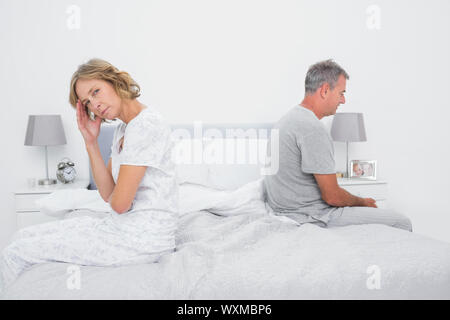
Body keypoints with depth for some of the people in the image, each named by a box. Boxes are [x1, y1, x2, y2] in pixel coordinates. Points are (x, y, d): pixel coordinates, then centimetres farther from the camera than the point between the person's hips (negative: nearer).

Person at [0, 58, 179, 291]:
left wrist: (114, 197, 5)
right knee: (23, 237, 13)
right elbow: (108, 192, 8)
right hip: (122, 225, 9)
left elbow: (119, 203, -19)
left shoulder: (146, 123, -19)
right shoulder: (122, 130, 12)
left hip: (141, 238, -9)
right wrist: (91, 142, 1)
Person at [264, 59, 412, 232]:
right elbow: (332, 196, -21)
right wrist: (363, 202, 1)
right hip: (311, 217, -10)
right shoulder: (313, 129, -23)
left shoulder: (289, 118, 9)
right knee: (402, 223, -3)